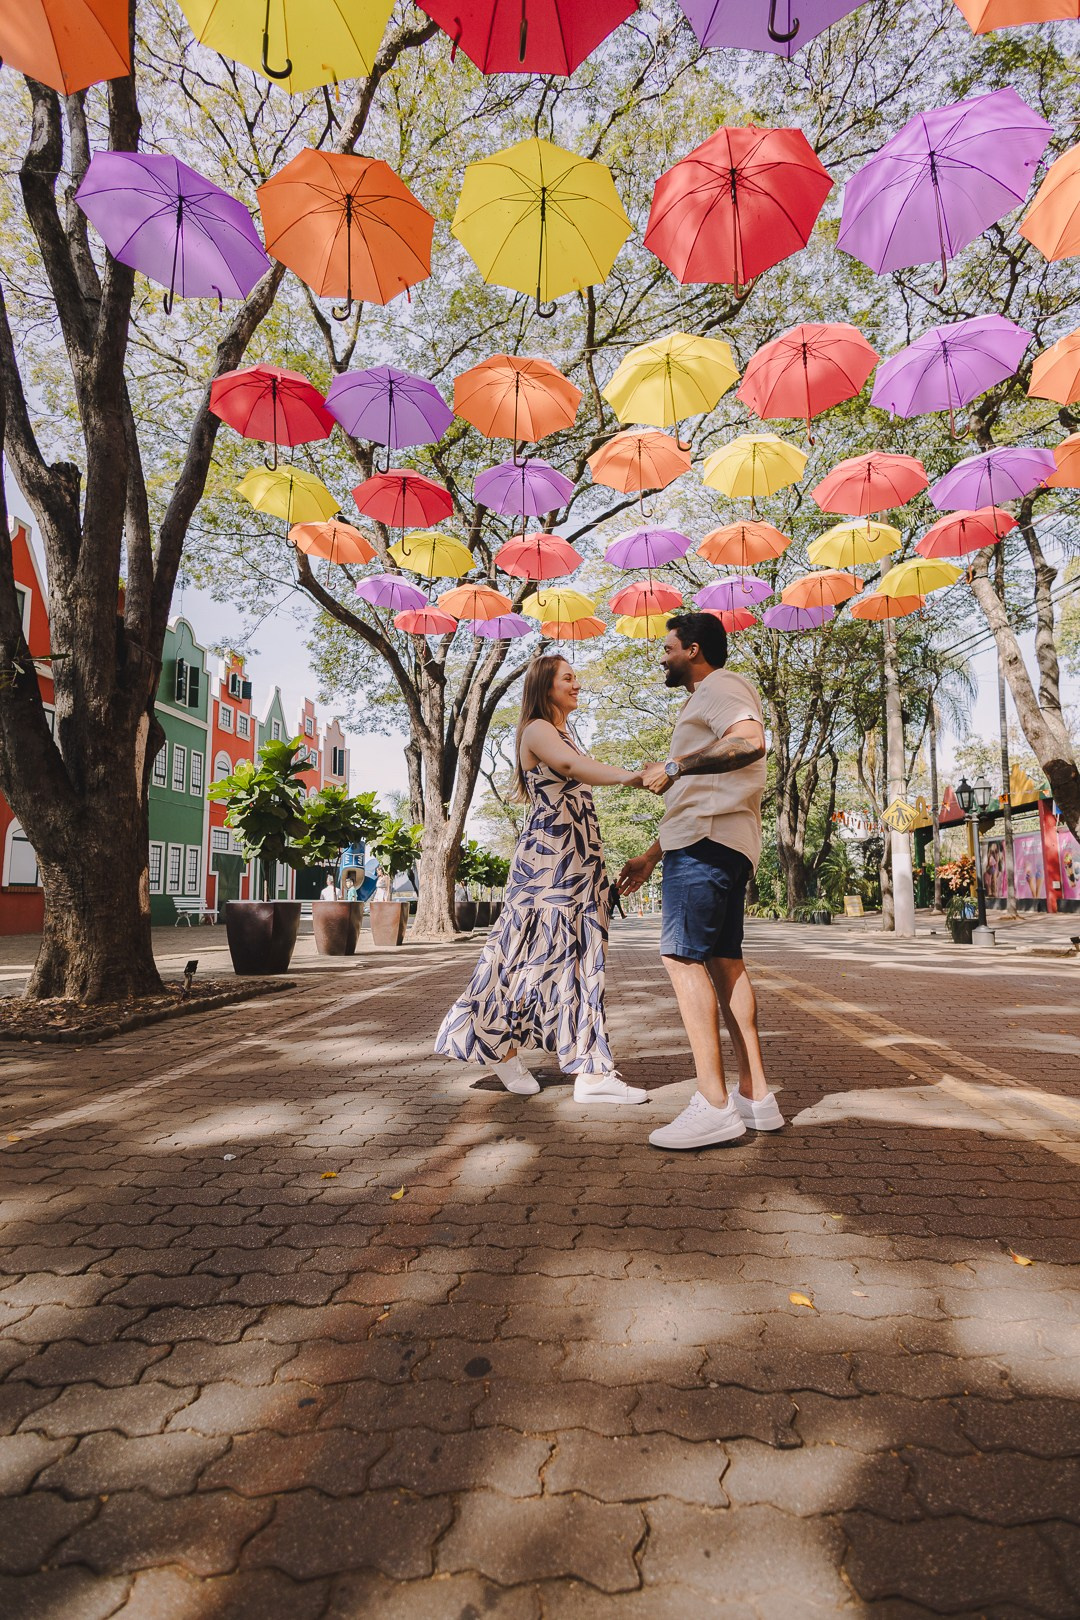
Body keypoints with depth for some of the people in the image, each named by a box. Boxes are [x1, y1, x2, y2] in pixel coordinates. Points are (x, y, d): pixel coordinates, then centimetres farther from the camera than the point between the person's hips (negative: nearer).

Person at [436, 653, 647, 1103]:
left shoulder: (563, 732, 21)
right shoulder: (537, 730, -8)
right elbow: (568, 764, -30)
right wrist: (625, 776, -48)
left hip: (578, 860, 9)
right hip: (547, 858, -9)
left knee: (581, 957, 5)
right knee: (539, 951, -4)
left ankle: (590, 1071, 10)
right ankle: (500, 1048, 11)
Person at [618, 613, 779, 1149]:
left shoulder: (719, 687, -2)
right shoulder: (704, 703, 30)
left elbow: (751, 742, -25)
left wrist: (673, 768, -20)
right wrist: (650, 856, 29)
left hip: (707, 840, -11)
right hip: (723, 843, 11)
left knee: (683, 955, -14)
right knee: (723, 960, 8)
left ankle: (713, 1105, -15)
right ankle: (755, 1095, 10)